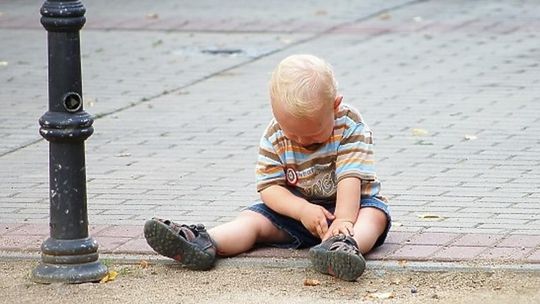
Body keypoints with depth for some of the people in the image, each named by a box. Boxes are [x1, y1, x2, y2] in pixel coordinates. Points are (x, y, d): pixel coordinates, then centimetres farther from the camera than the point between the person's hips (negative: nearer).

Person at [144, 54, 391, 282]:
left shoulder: (352, 128, -16)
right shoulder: (274, 138, -9)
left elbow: (350, 179, -26)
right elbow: (269, 187, -11)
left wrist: (343, 220, -41)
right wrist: (302, 210, -28)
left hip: (345, 205, -3)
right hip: (295, 208, 3)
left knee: (375, 213, -33)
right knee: (253, 218, -15)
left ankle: (347, 242, -66)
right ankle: (203, 244, -39)